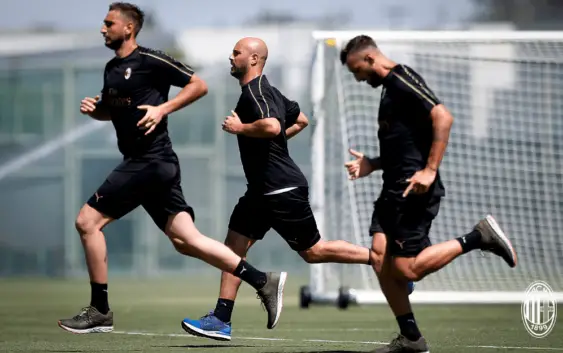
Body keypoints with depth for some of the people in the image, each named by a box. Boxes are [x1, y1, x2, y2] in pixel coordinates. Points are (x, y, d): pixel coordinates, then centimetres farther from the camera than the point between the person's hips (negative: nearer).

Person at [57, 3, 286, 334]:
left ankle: (100, 312, 1)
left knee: (88, 220, -7)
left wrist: (162, 109, -17)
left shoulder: (149, 60, -9)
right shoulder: (112, 68, 17)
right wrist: (93, 108, 9)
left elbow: (199, 85, -8)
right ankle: (264, 282, 2)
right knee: (185, 239, 3)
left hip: (151, 161, -9)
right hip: (141, 162, 9)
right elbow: (110, 109, 31)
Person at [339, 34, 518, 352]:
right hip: (394, 189, 10)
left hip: (415, 190, -10)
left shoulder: (402, 80, -10)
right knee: (380, 259, 0)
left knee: (407, 269, -13)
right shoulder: (390, 88, 21)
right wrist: (371, 165, 16)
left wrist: (430, 170, -25)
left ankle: (478, 238, -3)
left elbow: (443, 118, -22)